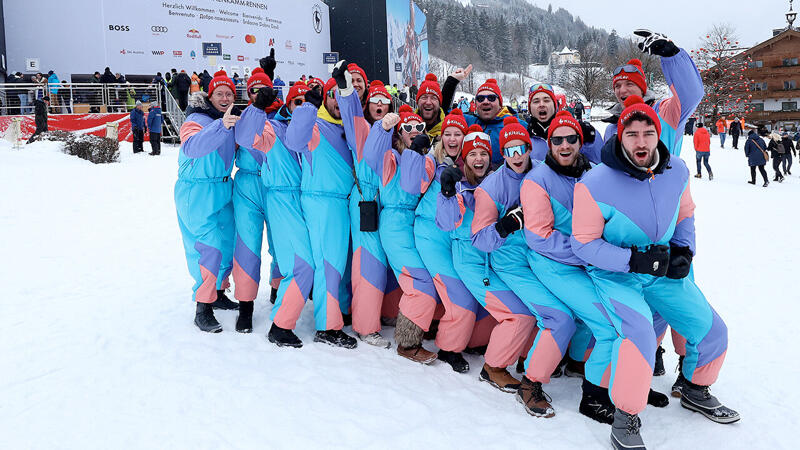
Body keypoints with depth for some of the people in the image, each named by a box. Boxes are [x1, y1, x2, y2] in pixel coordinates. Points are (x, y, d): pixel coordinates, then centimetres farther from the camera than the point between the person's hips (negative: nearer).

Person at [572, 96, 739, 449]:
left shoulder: (676, 171, -5)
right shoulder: (595, 184, -22)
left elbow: (685, 215, 13)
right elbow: (584, 243, -17)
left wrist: (684, 250, -4)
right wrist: (632, 260, -26)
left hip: (664, 271, 6)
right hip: (614, 275, -6)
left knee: (712, 330, 6)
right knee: (639, 335, -30)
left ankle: (694, 391, 38)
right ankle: (625, 417, -8)